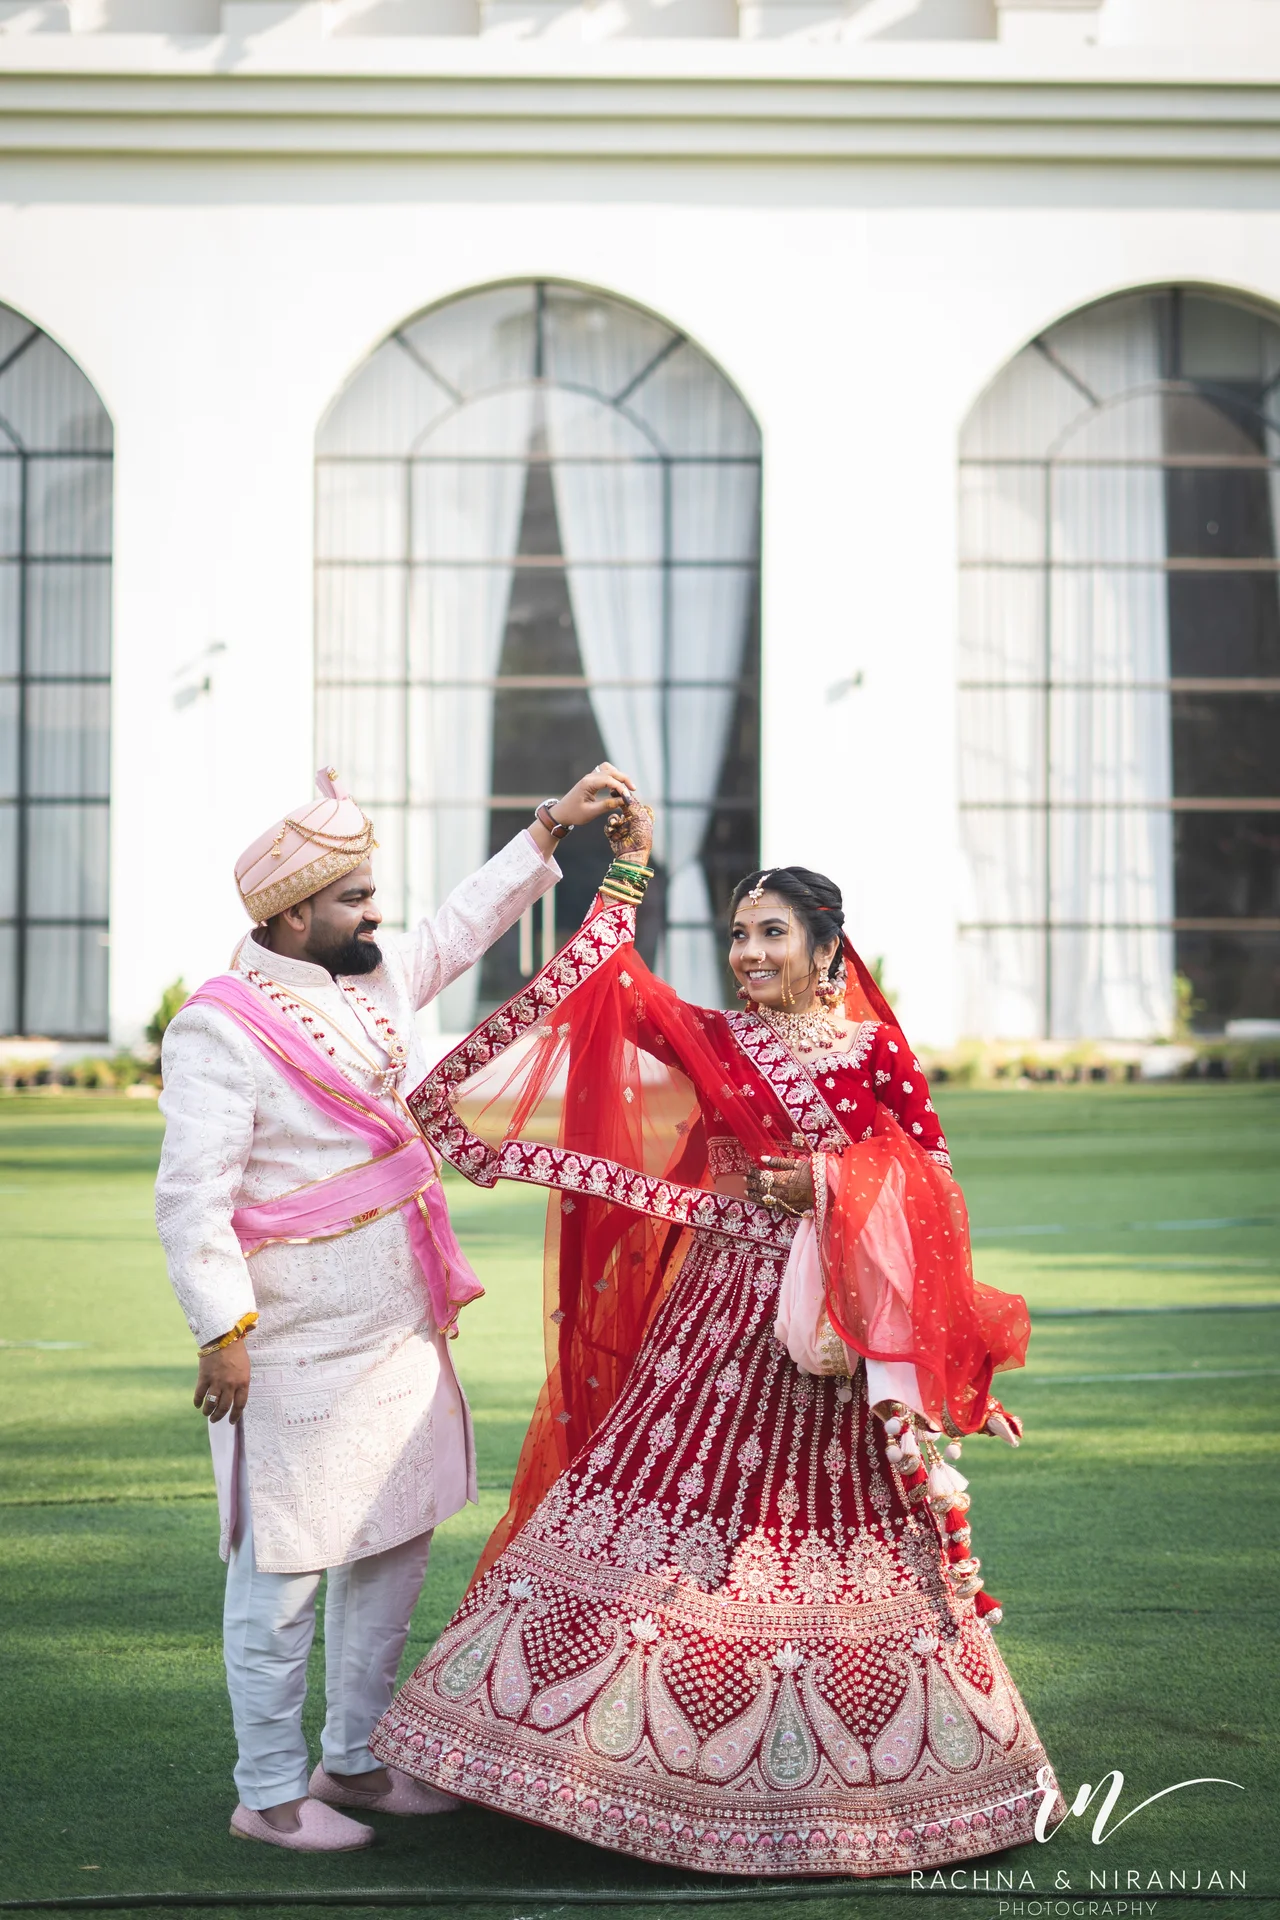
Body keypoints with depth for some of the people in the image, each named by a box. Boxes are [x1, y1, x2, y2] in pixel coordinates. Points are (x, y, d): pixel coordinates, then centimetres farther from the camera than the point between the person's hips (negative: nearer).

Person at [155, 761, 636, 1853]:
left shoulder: (376, 980, 9)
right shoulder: (223, 1027, -15)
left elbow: (467, 923, 25)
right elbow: (192, 1194, -18)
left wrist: (554, 825, 23)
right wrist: (222, 1328, -23)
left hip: (401, 1332, 9)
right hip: (298, 1347, -9)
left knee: (396, 1541, 15)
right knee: (286, 1564, -1)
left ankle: (354, 1759, 29)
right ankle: (270, 1793, 11)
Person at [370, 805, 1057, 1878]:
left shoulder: (876, 1053, 1)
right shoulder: (711, 1043, 5)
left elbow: (934, 1181, 3)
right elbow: (621, 989, -9)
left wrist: (833, 1184, -11)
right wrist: (628, 875, -12)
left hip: (831, 1334, -2)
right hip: (716, 1316, 2)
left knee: (823, 1542, 3)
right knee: (673, 1509, -2)